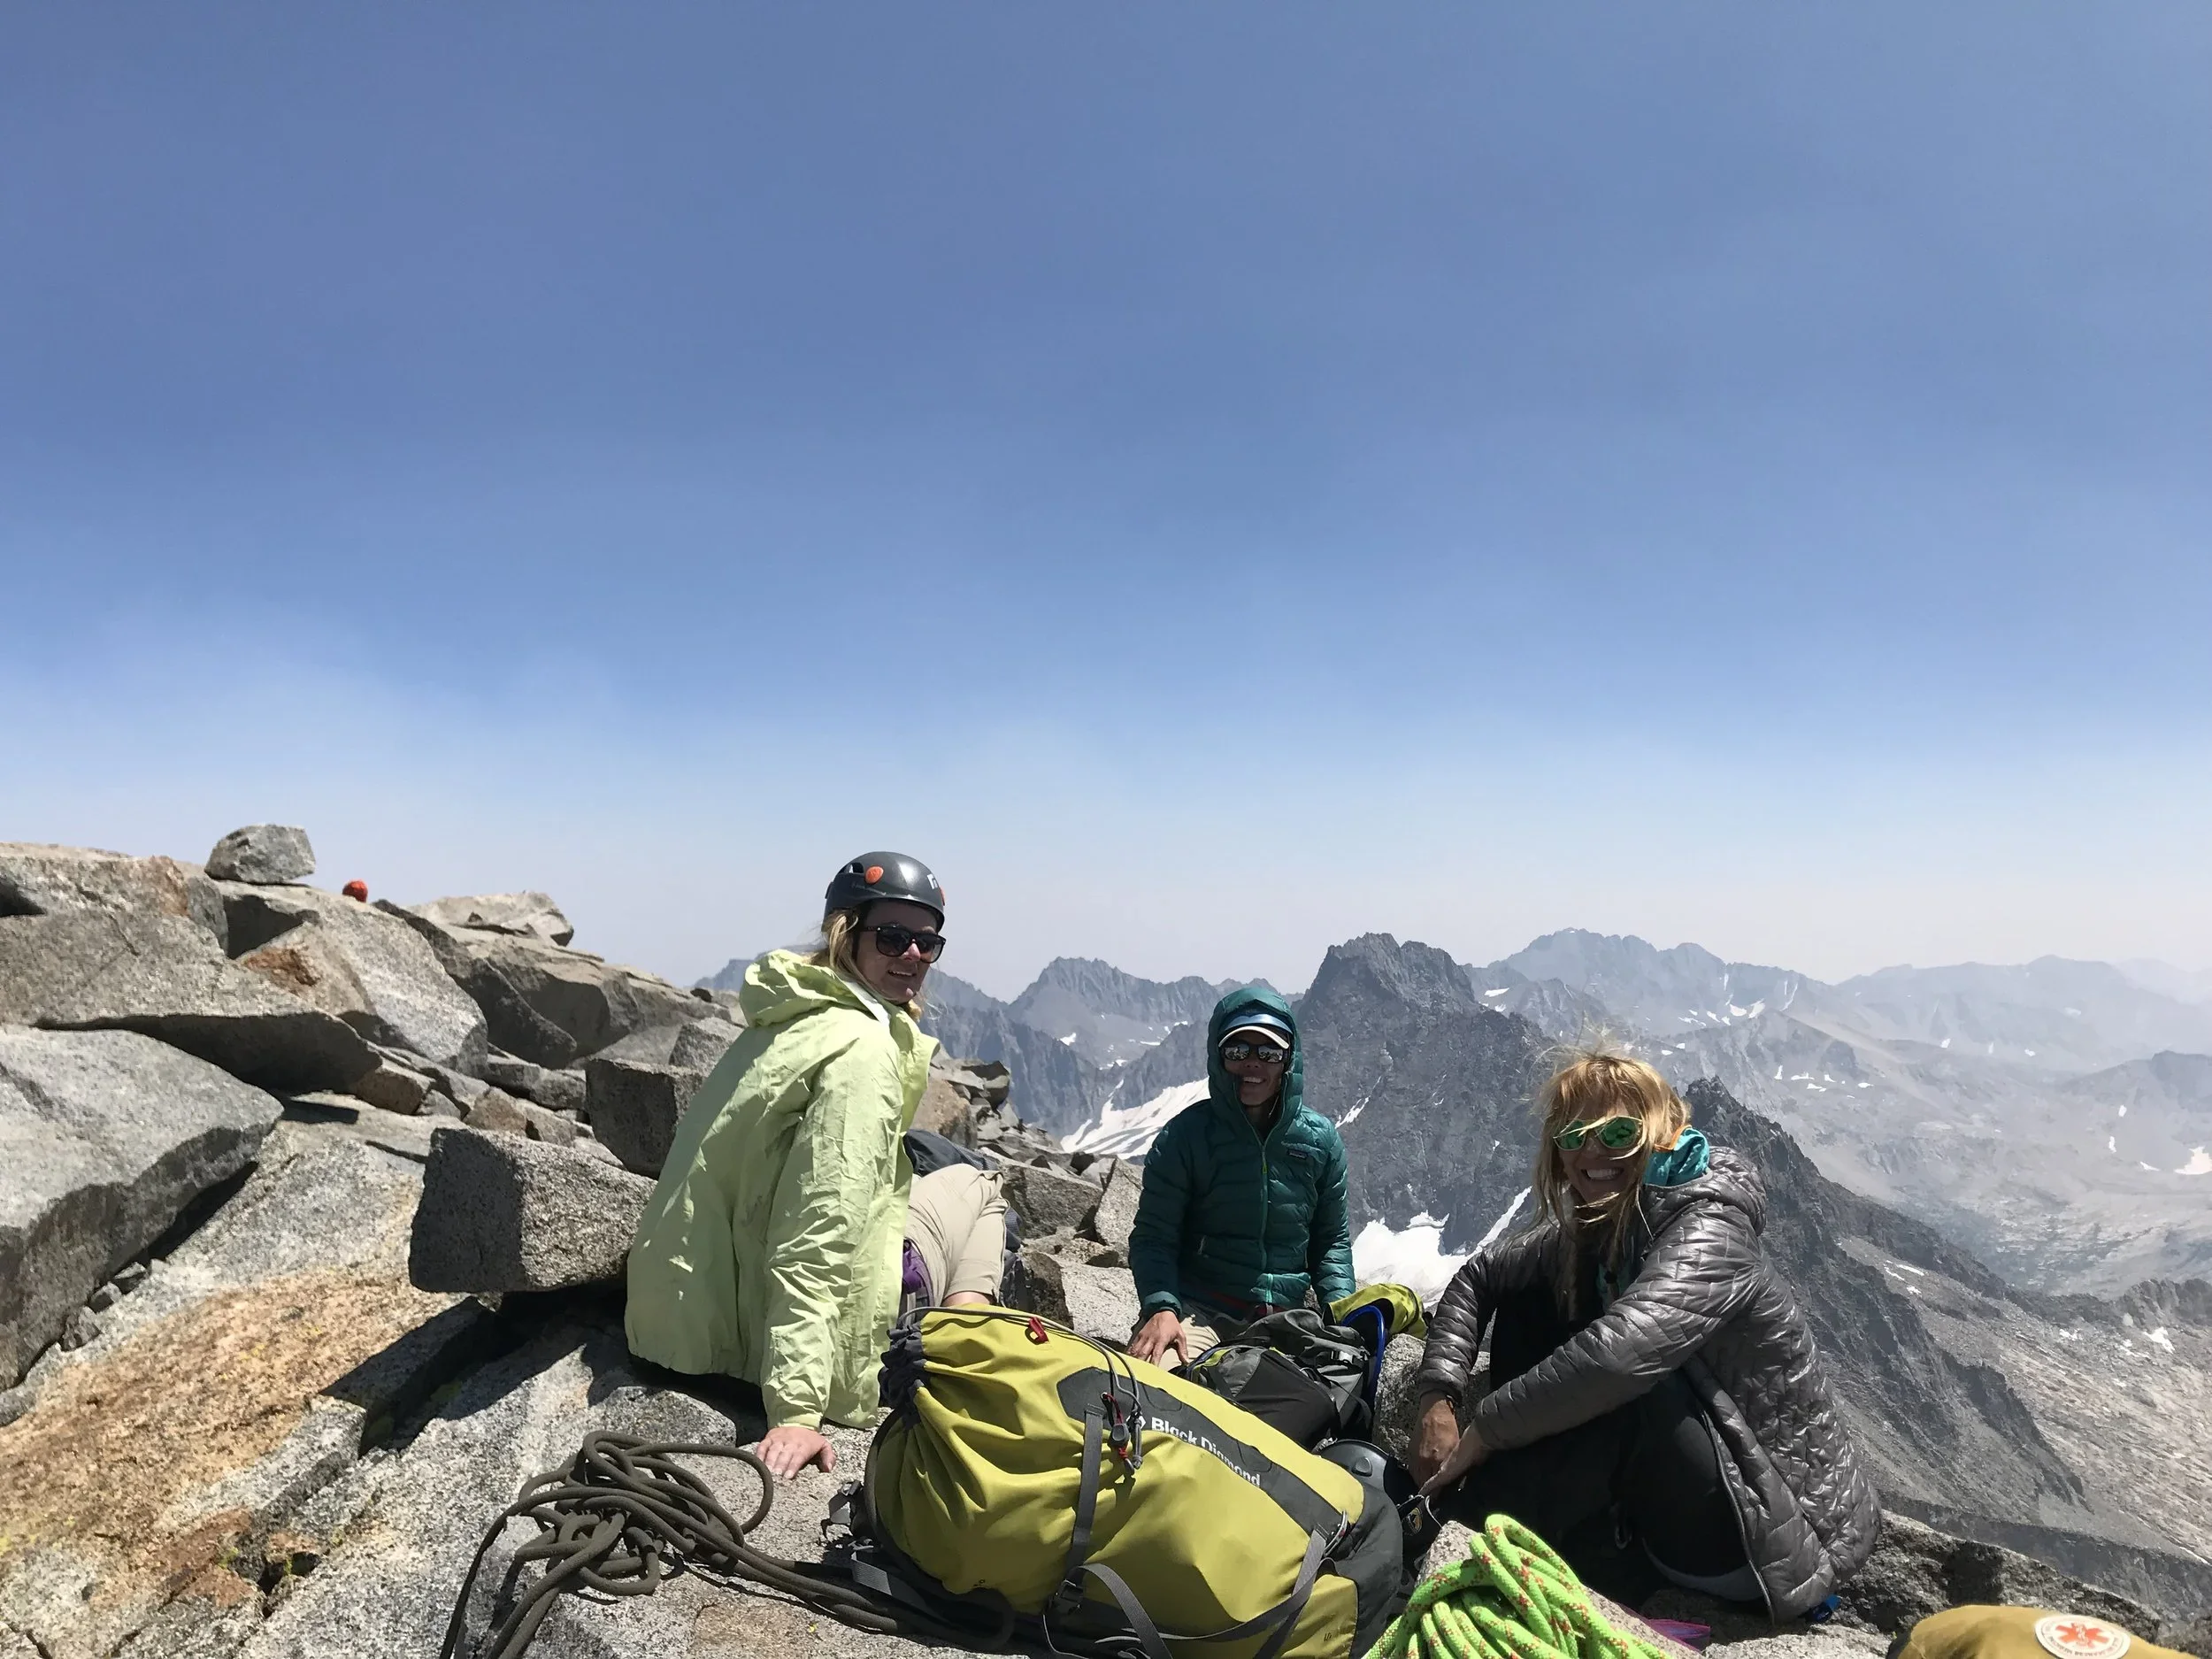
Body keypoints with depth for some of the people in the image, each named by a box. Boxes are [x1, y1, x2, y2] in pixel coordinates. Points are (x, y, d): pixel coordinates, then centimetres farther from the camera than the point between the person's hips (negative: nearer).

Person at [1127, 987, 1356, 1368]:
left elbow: (1333, 1240, 16)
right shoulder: (1186, 1134, -2)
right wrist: (1161, 1307, -21)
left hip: (1285, 1318, 4)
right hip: (1195, 1307, -4)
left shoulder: (1320, 1139, 8)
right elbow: (1153, 1236, -3)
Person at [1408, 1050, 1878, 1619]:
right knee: (1529, 1301, 0)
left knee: (1624, 1386, -34)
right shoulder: (1593, 1229, -1)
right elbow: (1478, 1277, 6)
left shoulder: (1708, 1234, -25)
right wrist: (1437, 1396, -11)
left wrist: (1481, 1433, -31)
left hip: (1786, 1537, -8)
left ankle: (1461, 1525, -15)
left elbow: (1616, 1354, -42)